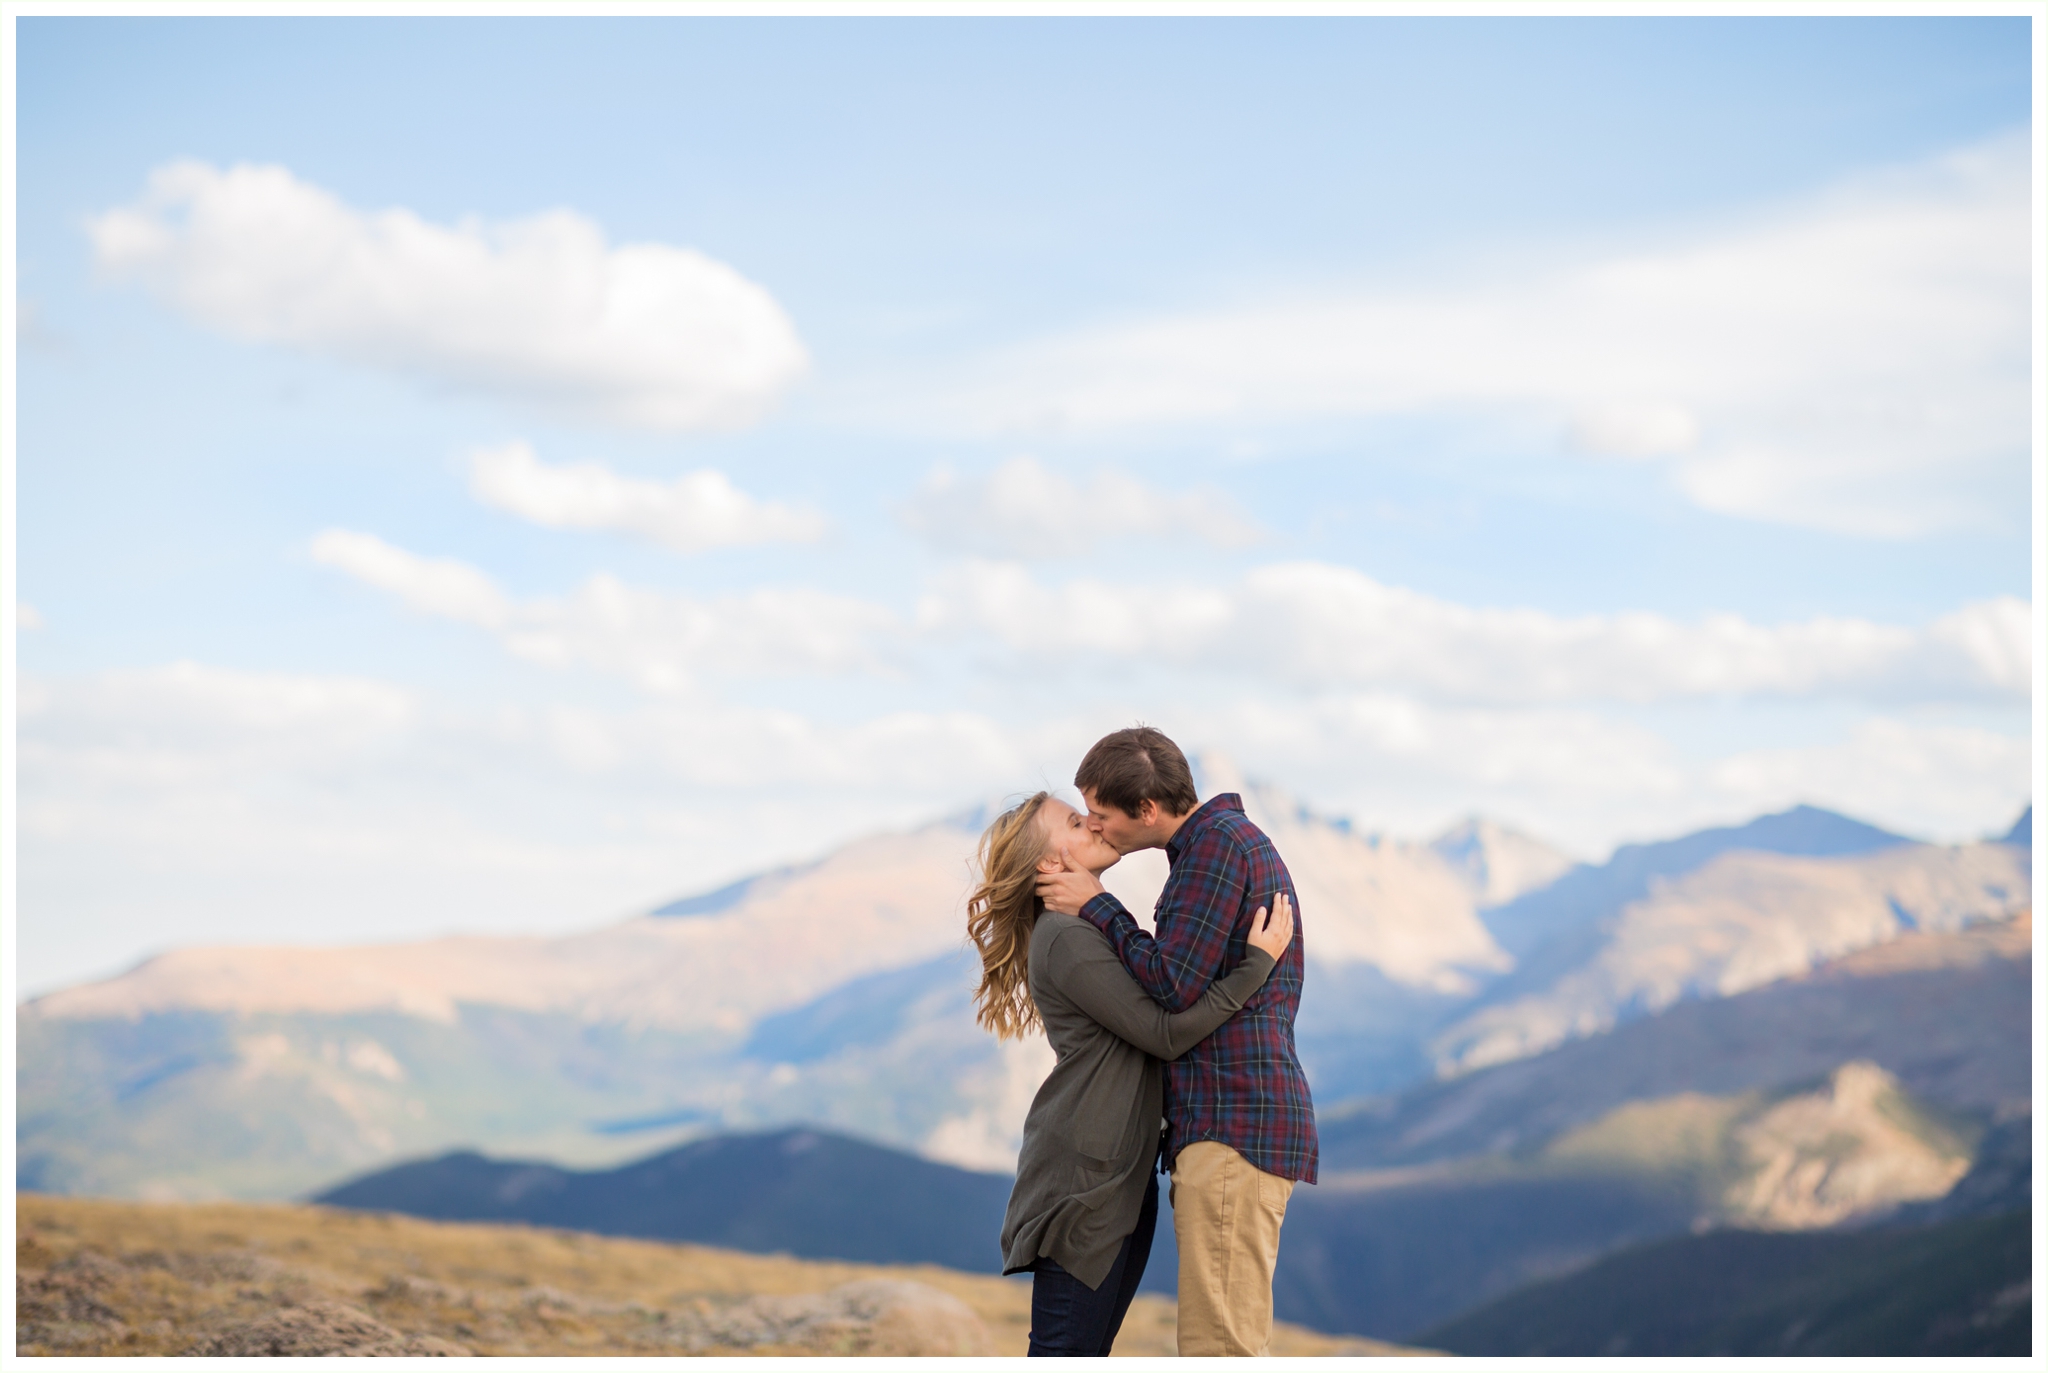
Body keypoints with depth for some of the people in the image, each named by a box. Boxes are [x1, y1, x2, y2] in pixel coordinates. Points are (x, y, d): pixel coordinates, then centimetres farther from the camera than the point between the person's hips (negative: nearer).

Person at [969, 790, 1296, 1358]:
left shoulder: (1099, 927, 17)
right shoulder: (1067, 939, -15)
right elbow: (1164, 1034, -19)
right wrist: (1258, 962, -17)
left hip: (1125, 1173, 10)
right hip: (1084, 1175, -10)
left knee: (1090, 1349, 11)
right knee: (1066, 1349, -8)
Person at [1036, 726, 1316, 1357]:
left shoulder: (1219, 843, -11)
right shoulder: (1227, 839, 21)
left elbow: (1172, 984, -15)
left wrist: (1096, 906, -5)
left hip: (1234, 1123, -11)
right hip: (1235, 1121, 11)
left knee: (1217, 1349, -11)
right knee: (1224, 1347, 12)